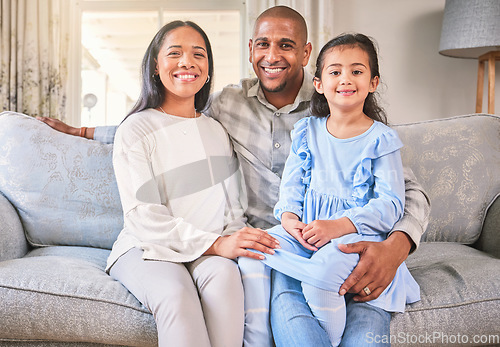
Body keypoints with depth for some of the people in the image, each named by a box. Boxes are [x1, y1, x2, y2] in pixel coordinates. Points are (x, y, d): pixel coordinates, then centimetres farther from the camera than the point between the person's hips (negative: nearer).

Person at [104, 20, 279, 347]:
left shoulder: (217, 130, 16)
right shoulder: (135, 129, 0)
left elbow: (233, 206, 16)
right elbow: (143, 216, -10)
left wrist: (236, 239, -8)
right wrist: (215, 244, -20)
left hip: (210, 251, 3)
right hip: (146, 247, -3)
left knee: (224, 274, -31)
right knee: (176, 294, -34)